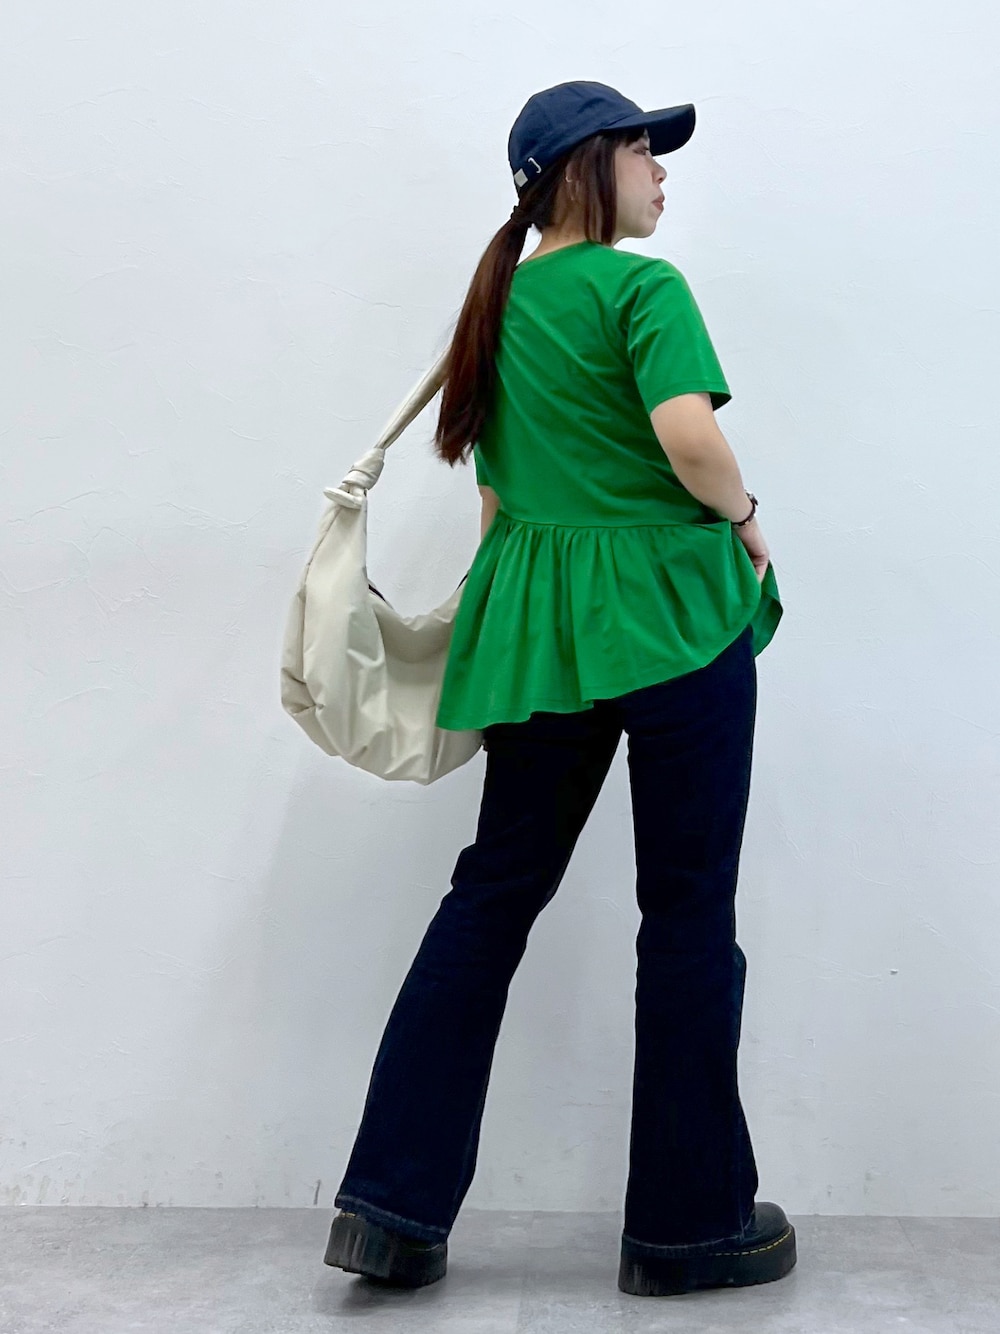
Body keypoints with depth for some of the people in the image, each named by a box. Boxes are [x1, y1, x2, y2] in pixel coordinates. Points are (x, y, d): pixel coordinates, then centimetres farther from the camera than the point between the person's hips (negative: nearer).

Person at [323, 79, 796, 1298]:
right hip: (671, 607, -6)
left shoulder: (499, 305, 15)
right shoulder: (643, 287, -7)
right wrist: (745, 518, -5)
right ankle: (687, 1224, 16)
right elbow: (690, 435, -23)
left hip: (534, 624, 7)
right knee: (689, 913, 4)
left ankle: (393, 1207, 11)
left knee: (494, 892, 11)